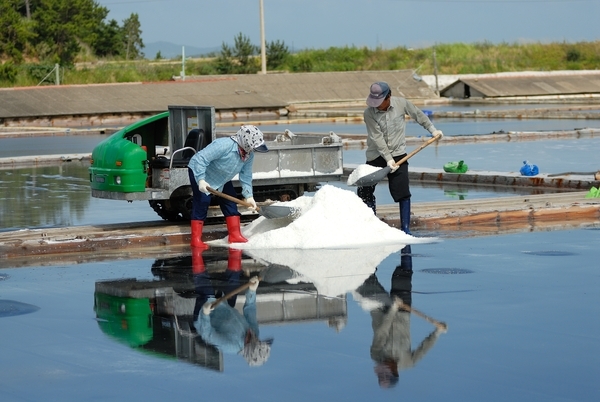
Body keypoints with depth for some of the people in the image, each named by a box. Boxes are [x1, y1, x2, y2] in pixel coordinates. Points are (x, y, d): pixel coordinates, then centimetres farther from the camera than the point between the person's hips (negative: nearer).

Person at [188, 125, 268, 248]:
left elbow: (246, 176, -4)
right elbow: (201, 158, -39)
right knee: (202, 203, -15)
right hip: (199, 172, -8)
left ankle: (235, 235, 9)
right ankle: (196, 239, -12)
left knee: (230, 202, 3)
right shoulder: (224, 145, -38)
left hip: (221, 178, 8)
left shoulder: (249, 155, -12)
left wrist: (248, 196, -12)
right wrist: (201, 180, -43)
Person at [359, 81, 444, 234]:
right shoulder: (369, 113, -15)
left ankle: (405, 229, 0)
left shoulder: (402, 104, -10)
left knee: (403, 193, -7)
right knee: (364, 192, 3)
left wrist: (432, 130, 13)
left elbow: (418, 115, 9)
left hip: (398, 154, 0)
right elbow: (377, 137, -19)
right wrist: (388, 159, -24)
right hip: (375, 157, 0)